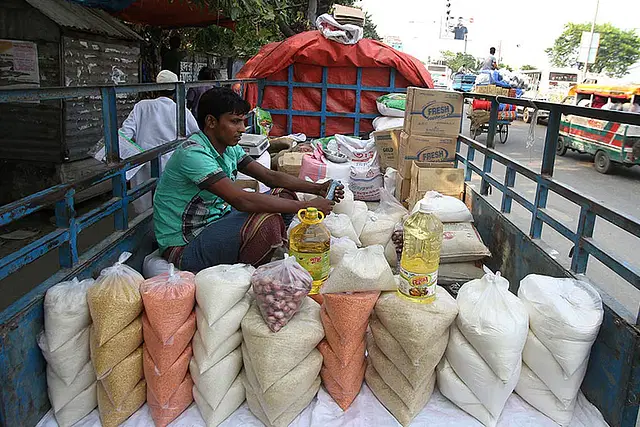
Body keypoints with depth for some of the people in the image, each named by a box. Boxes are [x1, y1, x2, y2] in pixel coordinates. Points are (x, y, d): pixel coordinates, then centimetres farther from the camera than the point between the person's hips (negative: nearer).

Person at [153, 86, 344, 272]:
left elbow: (270, 176, 5)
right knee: (266, 221, -31)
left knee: (283, 195, 1)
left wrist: (317, 188, -9)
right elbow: (242, 200, -34)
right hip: (184, 247, -9)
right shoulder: (193, 153, -25)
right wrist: (305, 206, -31)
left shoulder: (229, 148, 4)